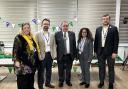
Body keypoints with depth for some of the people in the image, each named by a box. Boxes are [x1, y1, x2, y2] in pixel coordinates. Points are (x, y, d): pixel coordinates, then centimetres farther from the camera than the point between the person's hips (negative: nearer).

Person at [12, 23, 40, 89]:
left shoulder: (32, 37, 15)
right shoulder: (19, 37, -6)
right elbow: (15, 50, -12)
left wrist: (36, 60, 24)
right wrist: (16, 60, -22)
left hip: (32, 62, 7)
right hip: (23, 63, -7)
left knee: (31, 80, 16)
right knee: (23, 82, -3)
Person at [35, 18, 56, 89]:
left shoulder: (52, 35, 10)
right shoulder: (38, 34, -4)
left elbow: (54, 45, 9)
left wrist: (54, 55, 1)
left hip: (50, 55, 5)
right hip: (42, 55, -4)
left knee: (49, 70, 16)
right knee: (41, 71, 5)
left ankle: (47, 83, 32)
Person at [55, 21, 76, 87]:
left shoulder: (72, 34, 5)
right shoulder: (57, 34, -2)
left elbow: (74, 45, 6)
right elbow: (55, 44, -2)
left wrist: (74, 54, 4)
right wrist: (56, 54, -6)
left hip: (69, 55, 2)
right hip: (60, 55, -1)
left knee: (68, 69, 13)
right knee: (61, 70, 10)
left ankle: (68, 81, 30)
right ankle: (61, 81, 28)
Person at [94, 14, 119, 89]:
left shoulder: (114, 28, -5)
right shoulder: (98, 29, 6)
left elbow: (116, 41, -8)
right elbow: (96, 41, 8)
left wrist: (115, 52, -13)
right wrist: (95, 51, 5)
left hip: (110, 52, -3)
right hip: (100, 51, 3)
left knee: (111, 68, 9)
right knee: (101, 67, 13)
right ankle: (101, 82, 28)